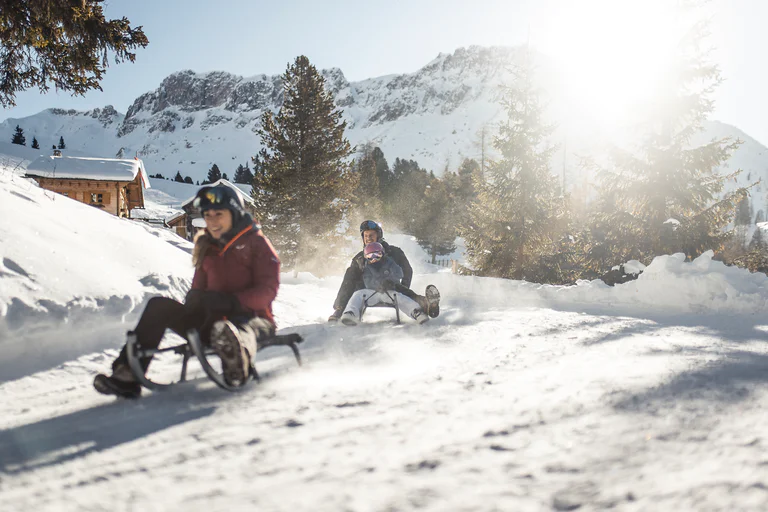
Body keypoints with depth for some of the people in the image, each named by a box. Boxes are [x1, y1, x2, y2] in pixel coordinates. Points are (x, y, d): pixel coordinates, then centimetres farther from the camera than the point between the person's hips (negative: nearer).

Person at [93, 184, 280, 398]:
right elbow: (198, 288, 21)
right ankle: (127, 376, -20)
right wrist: (193, 300, -5)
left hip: (252, 318, -5)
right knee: (159, 306, -12)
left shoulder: (256, 243, 1)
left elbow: (268, 289, -9)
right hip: (214, 320, 6)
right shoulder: (206, 248, 18)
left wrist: (232, 301, -25)